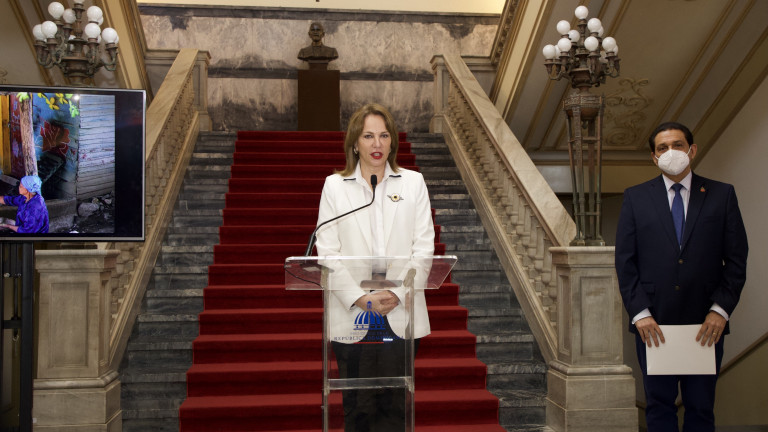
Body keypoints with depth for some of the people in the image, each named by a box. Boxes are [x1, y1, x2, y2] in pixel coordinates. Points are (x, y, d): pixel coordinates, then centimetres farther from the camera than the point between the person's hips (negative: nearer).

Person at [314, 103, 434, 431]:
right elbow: (327, 250, 0)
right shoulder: (335, 185, 7)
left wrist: (398, 293, -10)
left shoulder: (413, 182, 9)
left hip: (400, 315, 1)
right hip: (351, 317, 0)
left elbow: (424, 245, 3)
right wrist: (360, 298, -11)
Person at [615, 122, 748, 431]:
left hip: (706, 324, 0)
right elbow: (625, 262, 2)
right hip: (653, 323, 0)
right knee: (659, 406, 7)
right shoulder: (635, 198, 6)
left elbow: (736, 260, 3)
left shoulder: (722, 195, 6)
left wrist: (720, 310, -8)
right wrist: (639, 313, -7)